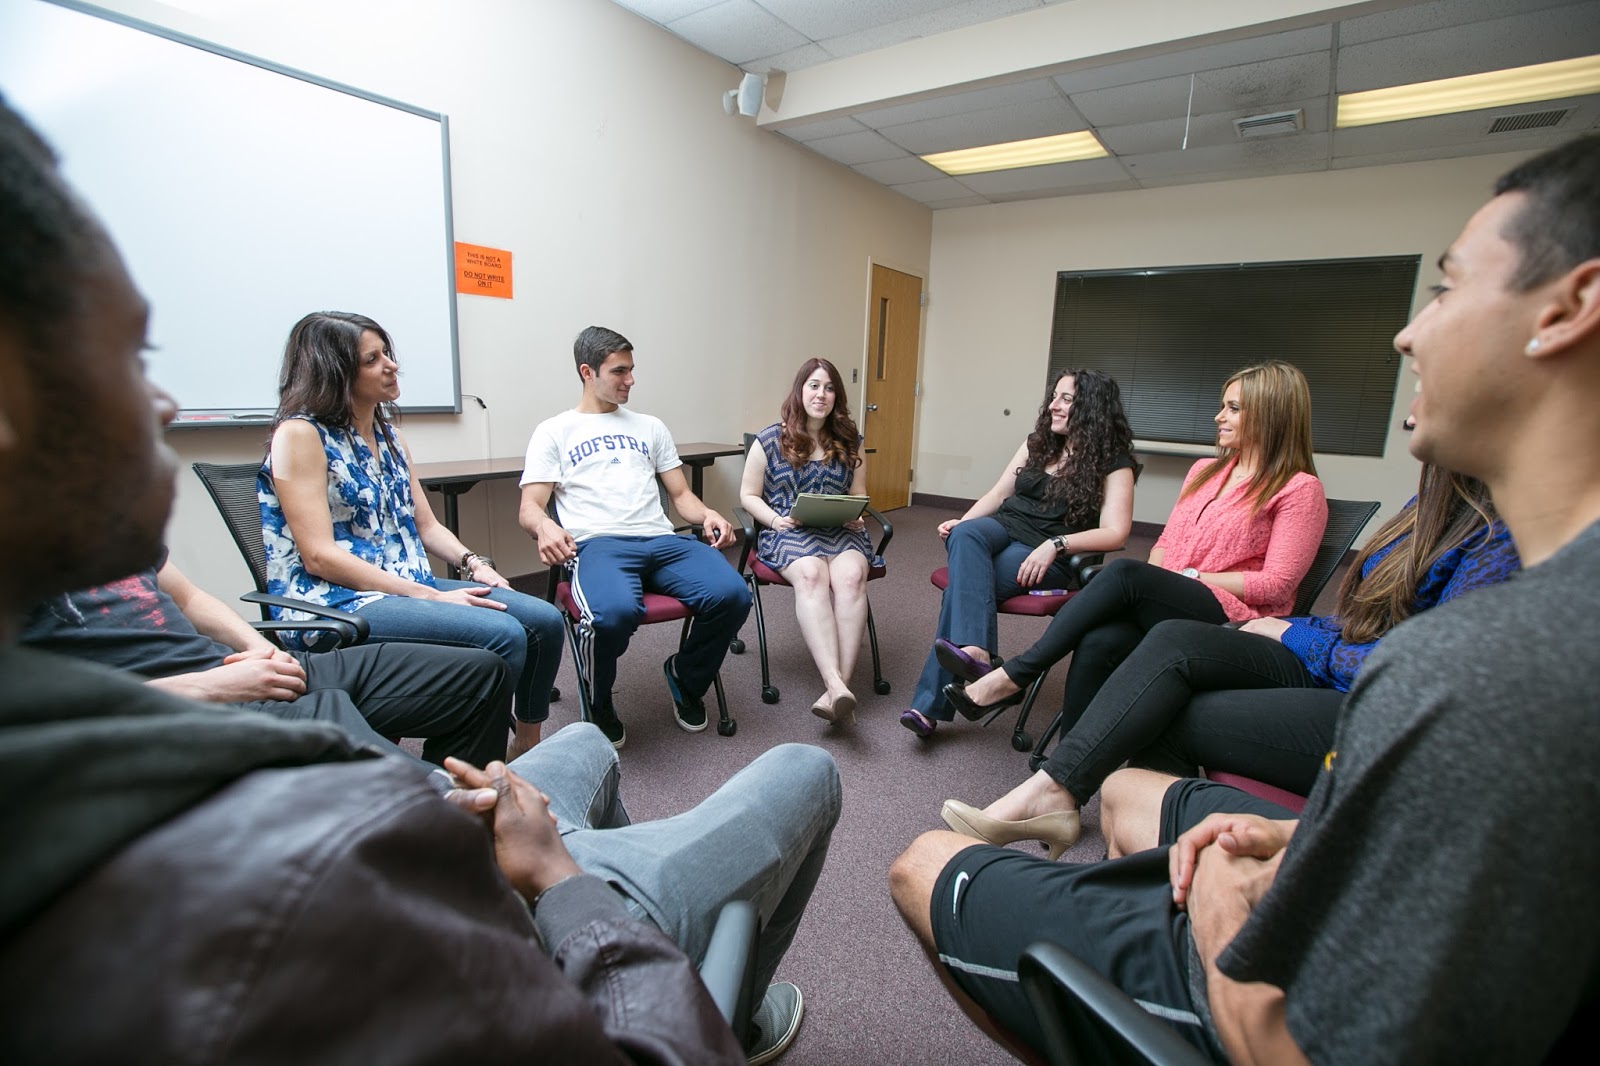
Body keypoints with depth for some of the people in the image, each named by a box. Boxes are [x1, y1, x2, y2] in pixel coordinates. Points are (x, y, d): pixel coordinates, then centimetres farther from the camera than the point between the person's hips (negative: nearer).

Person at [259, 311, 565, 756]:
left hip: (411, 585, 8)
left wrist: (473, 564, -3)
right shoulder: (300, 434, -8)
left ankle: (527, 746, 8)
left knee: (544, 620, -9)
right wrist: (431, 597, -20)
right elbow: (319, 556, -16)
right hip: (337, 602, -7)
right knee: (502, 634, -28)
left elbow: (426, 526, 17)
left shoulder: (389, 435, 15)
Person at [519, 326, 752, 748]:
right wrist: (545, 526, -19)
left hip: (662, 540, 4)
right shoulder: (554, 431, 16)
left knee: (732, 595, -26)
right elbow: (529, 508, 7)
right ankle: (600, 706, -3)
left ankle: (686, 677, 7)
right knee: (614, 612, -39)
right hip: (598, 544, -3)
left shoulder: (650, 426, 27)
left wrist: (708, 515, -1)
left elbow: (680, 494, 23)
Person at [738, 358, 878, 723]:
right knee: (811, 575, -37)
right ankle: (837, 686, -45)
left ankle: (837, 687, -34)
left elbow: (859, 496, 18)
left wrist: (857, 516, -4)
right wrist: (776, 519, -10)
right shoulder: (770, 440, 5)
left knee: (851, 575, -33)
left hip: (841, 531, 3)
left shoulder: (849, 441, 13)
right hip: (788, 532, -2)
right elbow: (749, 495, 7)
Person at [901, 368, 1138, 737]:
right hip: (1002, 528, 5)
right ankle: (975, 651, -51)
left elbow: (1114, 533, -11)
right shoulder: (1038, 443, 17)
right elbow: (999, 493, 17)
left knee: (964, 580, -33)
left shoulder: (1114, 464, 0)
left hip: (1049, 557, -5)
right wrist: (961, 522, 0)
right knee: (965, 535, -34)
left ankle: (931, 704, -37)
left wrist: (1056, 544, -25)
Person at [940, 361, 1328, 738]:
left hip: (1231, 621, -5)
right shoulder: (1204, 471, 20)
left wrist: (1192, 577, -10)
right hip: (1164, 608, 5)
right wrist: (1153, 582, -3)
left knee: (1123, 571, -33)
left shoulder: (1299, 489, 1)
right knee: (1098, 643, -31)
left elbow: (1276, 584, -5)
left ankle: (1013, 675, -30)